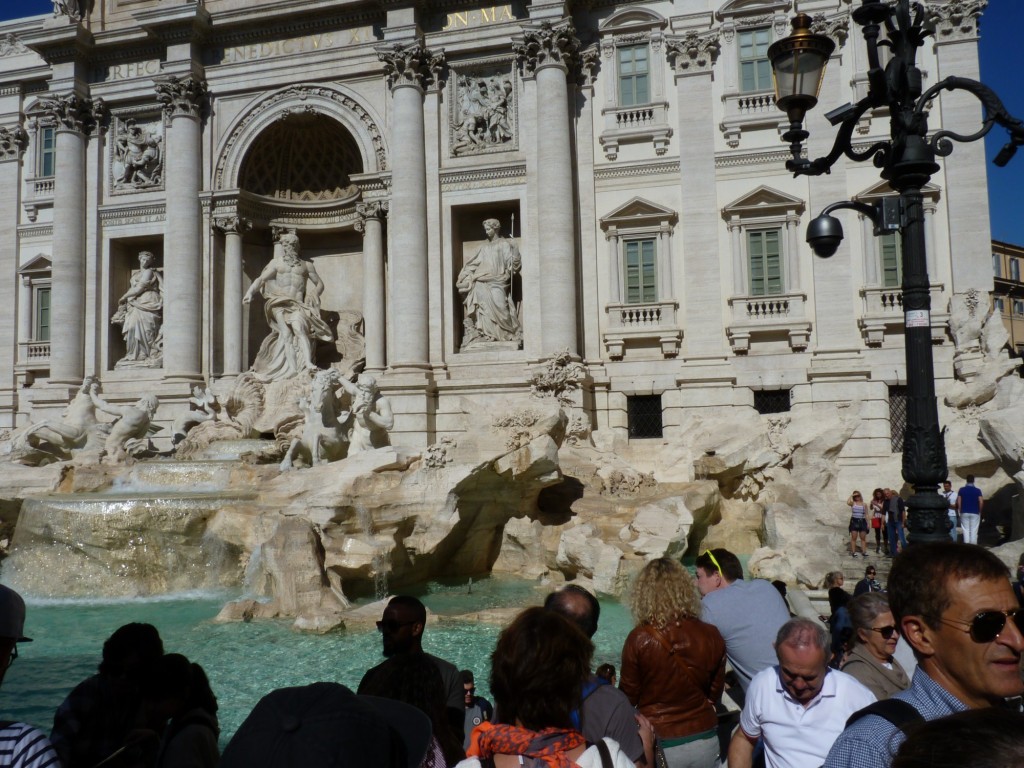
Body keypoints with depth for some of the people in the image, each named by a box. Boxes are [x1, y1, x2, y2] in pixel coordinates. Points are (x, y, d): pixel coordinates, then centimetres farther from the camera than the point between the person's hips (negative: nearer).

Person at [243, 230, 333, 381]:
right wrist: (250, 292, -10)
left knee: (299, 328, -27)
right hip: (280, 304, 0)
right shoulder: (276, 262, 18)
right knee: (286, 333, -19)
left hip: (297, 305, 0)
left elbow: (319, 284, 23)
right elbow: (261, 279, 8)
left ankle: (308, 363, -39)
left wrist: (311, 298, 5)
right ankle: (293, 369, -27)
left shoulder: (306, 265, 20)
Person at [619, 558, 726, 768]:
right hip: (705, 742, 3)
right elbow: (714, 693, 5)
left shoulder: (639, 639, -19)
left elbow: (628, 697, -6)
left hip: (659, 746, -3)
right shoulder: (711, 636, -10)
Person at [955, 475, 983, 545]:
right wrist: (980, 511, 5)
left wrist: (959, 511, 5)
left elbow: (958, 502, -4)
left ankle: (966, 543, -1)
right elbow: (981, 502, -8)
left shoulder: (961, 490, 0)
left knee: (966, 530, 5)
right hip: (975, 513, -1)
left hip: (964, 513, 1)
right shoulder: (977, 490, -4)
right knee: (974, 530, 4)